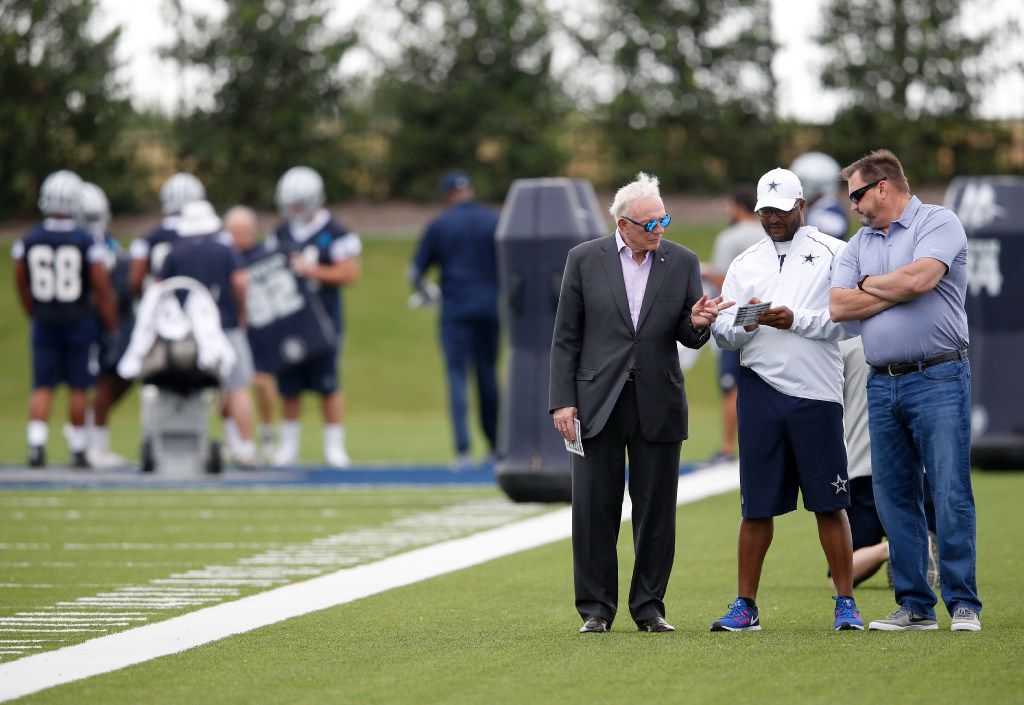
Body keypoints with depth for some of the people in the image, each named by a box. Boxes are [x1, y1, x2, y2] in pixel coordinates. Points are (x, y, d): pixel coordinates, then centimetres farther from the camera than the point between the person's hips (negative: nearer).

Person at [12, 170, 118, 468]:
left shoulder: (28, 242, -4)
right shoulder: (88, 243, -12)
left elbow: (22, 286, 7)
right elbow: (102, 290, -8)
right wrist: (113, 328, 3)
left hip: (44, 323, 2)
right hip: (79, 321, -2)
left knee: (42, 387, 6)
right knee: (78, 387, 7)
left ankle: (36, 445, -8)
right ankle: (78, 449, 13)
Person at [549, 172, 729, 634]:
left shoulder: (683, 263, 4)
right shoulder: (585, 260, 1)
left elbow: (690, 338, 7)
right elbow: (566, 337, 2)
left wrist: (696, 324, -17)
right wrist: (562, 401, -4)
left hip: (658, 405, 1)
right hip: (597, 403, -1)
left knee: (656, 511, 3)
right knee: (594, 510, 1)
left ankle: (649, 606, 12)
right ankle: (596, 608, 9)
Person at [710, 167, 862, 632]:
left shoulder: (831, 253, 5)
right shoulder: (745, 264, 16)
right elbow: (722, 332, 10)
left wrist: (796, 320, -17)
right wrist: (747, 322, -11)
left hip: (817, 392, -3)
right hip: (759, 389, 3)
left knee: (829, 503, -2)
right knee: (756, 505, 5)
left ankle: (846, 603, 3)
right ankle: (745, 606, 9)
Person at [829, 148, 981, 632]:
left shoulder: (938, 223, -2)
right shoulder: (860, 243, 17)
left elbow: (918, 279, -19)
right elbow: (838, 307, 6)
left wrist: (868, 285, -1)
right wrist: (895, 291, -4)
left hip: (938, 379, -7)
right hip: (883, 386, 7)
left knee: (950, 496, -9)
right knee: (894, 499, 6)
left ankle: (963, 605, -6)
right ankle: (914, 606, 11)